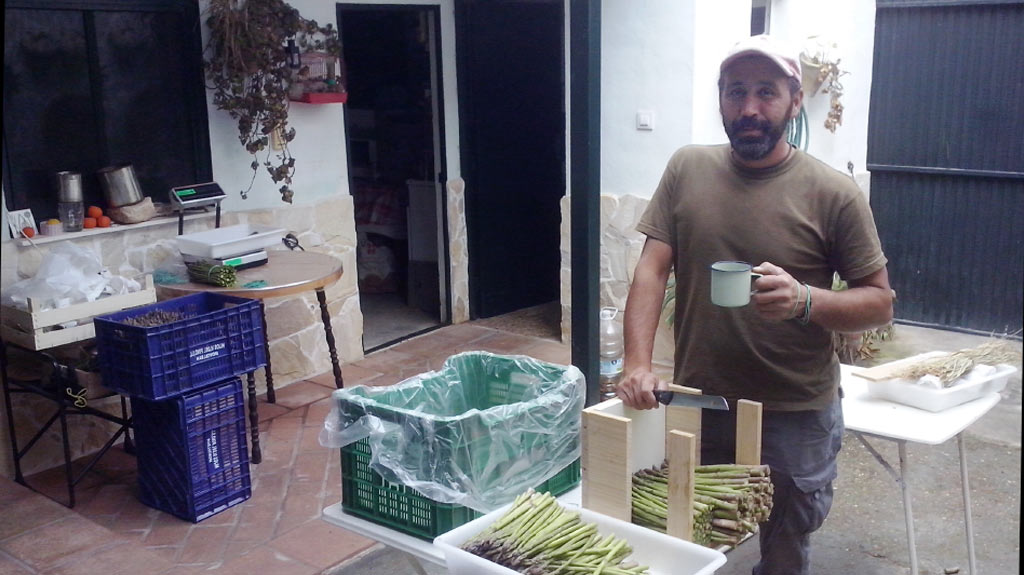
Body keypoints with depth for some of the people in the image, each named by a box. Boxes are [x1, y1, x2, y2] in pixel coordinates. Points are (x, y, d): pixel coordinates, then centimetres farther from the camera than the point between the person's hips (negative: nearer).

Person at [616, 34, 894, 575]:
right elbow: (652, 271, -5)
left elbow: (880, 302, -4)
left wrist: (804, 300, -24)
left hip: (795, 420, -2)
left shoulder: (833, 193, -9)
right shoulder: (687, 169, -1)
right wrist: (637, 365, -18)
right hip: (695, 407, 2)